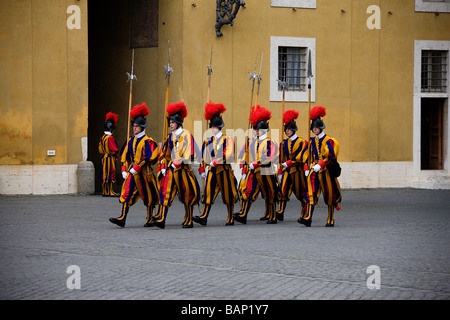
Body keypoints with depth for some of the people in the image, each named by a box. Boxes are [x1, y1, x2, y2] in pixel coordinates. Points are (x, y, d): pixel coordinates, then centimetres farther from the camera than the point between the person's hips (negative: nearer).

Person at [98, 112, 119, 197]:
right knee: (111, 174, -6)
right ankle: (110, 192, -6)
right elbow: (114, 149, -16)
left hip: (104, 158, 9)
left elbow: (100, 149, 17)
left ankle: (104, 192, 12)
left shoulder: (102, 138, 11)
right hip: (110, 159, -9)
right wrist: (116, 155, 0)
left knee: (105, 175, 10)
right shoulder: (110, 138, -16)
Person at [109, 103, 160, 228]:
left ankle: (150, 220, 18)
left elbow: (148, 158, -16)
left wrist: (136, 168, -20)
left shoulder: (147, 141, -8)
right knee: (127, 194, -6)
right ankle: (122, 218, -14)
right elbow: (125, 156, 17)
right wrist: (124, 170, 8)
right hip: (131, 172, 6)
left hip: (143, 172, -6)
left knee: (147, 197, 5)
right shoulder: (131, 140, 12)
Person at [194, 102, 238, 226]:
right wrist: (202, 170, 11)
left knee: (228, 197, 5)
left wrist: (215, 162, -23)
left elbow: (228, 155, -17)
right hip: (211, 171, 4)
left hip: (224, 170, -4)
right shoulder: (208, 141, 11)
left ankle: (230, 219, 15)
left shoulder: (227, 140, -4)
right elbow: (204, 156, 17)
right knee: (208, 193, -8)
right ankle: (204, 217, -17)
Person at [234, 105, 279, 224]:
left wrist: (255, 164, -21)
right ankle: (243, 215, -14)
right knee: (247, 191, -8)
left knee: (269, 196, 5)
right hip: (253, 171, 5)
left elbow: (270, 157, -17)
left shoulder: (270, 142, -7)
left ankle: (272, 217, 16)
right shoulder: (252, 142, 11)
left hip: (266, 171, -5)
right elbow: (248, 155, 21)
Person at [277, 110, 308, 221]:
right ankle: (281, 213, -24)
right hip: (287, 171, 3)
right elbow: (281, 159, 15)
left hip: (298, 170, -3)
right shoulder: (284, 143, 11)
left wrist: (289, 162, -19)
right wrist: (279, 172, 12)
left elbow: (301, 157, -12)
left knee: (301, 193, 6)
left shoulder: (302, 143, -2)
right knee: (283, 189, -16)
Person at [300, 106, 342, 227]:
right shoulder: (312, 141, 12)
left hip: (326, 170, -4)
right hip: (314, 171, 4)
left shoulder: (329, 141, -5)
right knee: (311, 194, -10)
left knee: (329, 195, 4)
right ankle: (307, 217, -20)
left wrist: (320, 165, -22)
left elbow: (331, 156, -13)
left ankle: (330, 220, 14)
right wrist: (306, 168, 9)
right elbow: (308, 156, 18)